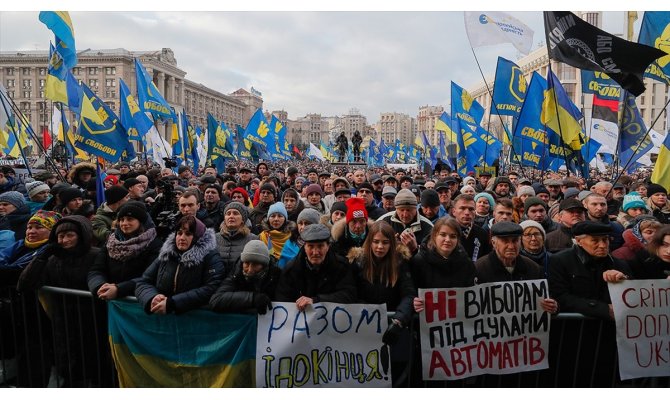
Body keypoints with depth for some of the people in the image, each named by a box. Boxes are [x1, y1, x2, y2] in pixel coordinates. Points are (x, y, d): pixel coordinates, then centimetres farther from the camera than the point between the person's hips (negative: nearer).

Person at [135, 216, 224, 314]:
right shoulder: (165, 255, 13)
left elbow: (211, 289, -15)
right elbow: (142, 283, 11)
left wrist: (172, 304, -19)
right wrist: (152, 298, -11)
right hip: (160, 316, 3)